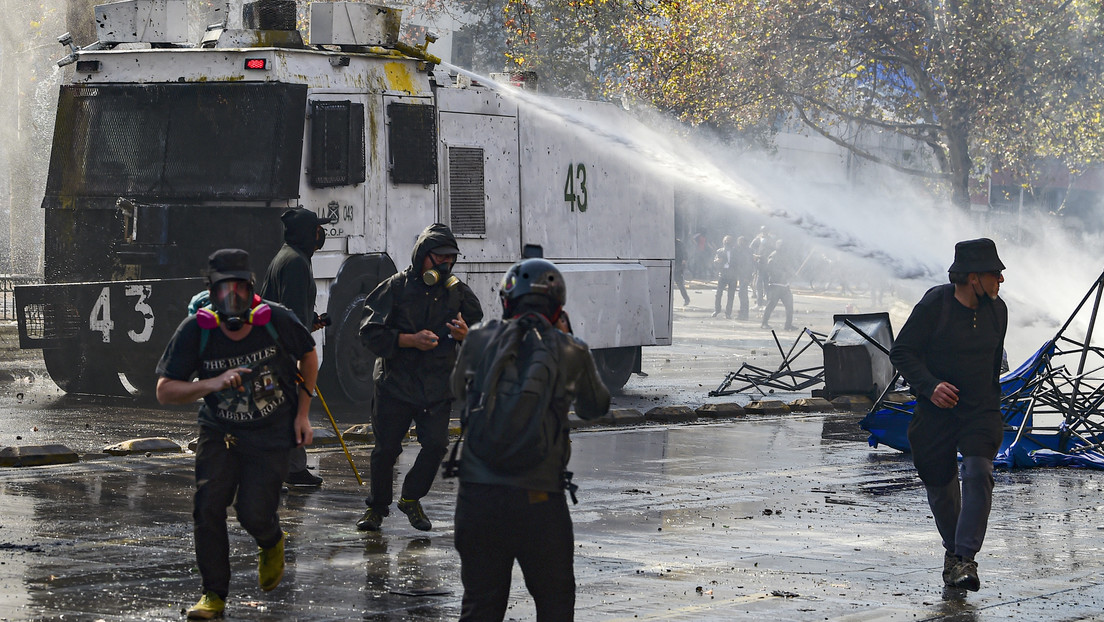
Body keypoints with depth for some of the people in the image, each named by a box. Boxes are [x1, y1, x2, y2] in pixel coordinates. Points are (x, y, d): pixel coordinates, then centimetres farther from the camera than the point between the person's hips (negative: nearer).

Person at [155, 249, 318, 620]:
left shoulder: (277, 321, -16)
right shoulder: (195, 331, -16)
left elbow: (308, 356, 5)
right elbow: (164, 391, -15)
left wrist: (302, 414, 2)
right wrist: (212, 384, -32)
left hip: (271, 434, -1)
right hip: (219, 432, 1)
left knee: (253, 513, -11)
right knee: (208, 508, -12)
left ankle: (272, 543, 27)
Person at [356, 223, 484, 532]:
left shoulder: (458, 292, 8)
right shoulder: (396, 287, -1)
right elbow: (370, 332, -6)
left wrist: (465, 335, -10)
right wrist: (411, 340, -16)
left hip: (438, 386, 2)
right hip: (395, 382, -2)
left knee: (436, 445, -10)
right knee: (386, 449, 1)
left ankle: (411, 498, 15)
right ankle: (377, 506, 23)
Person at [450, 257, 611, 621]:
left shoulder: (479, 339, 2)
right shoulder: (570, 352, -1)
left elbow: (459, 390, 21)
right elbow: (596, 407, 18)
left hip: (478, 495, 2)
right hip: (539, 497, -2)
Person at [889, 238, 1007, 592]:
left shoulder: (996, 310, 3)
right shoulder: (933, 306, -13)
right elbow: (901, 352, -11)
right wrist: (931, 386, -25)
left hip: (981, 410, 2)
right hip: (937, 411, -2)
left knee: (978, 473, -20)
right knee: (939, 484, 7)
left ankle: (965, 558, -23)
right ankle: (952, 548, 34)